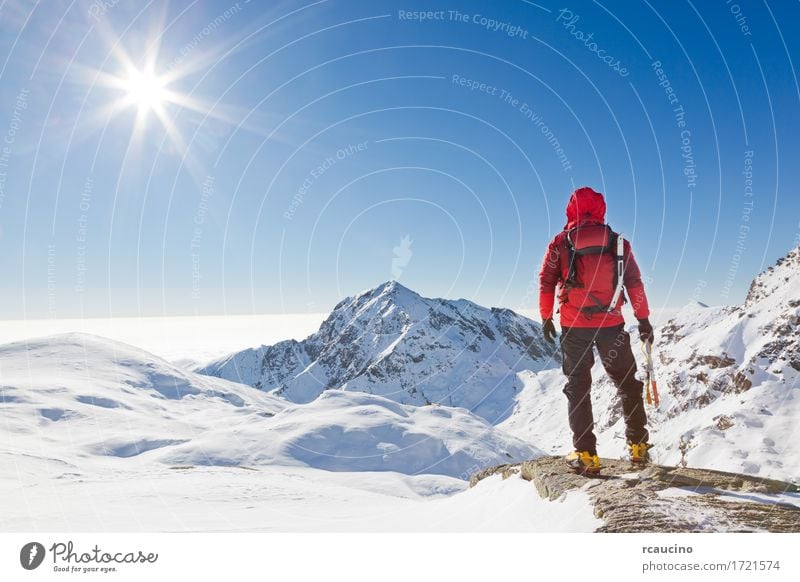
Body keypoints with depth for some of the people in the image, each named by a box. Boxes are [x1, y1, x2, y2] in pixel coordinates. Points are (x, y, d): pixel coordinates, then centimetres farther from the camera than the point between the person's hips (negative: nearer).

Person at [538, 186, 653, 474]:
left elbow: (546, 282, -1)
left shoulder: (560, 243, 1)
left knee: (578, 387, 8)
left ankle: (585, 454, 4)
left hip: (574, 327, -1)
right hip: (611, 325, 1)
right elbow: (635, 283, 3)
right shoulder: (618, 242, 4)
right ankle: (638, 446, 20)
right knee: (626, 383, 16)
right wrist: (643, 320, 8)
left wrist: (546, 318, 8)